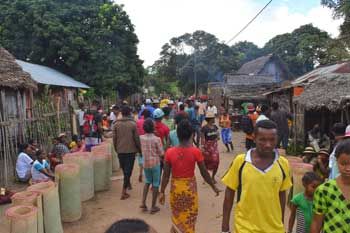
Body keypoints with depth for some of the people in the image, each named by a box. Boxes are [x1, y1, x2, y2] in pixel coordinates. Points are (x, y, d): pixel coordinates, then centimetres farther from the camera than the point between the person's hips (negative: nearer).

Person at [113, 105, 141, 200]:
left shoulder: (116, 124, -1)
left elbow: (114, 138, 2)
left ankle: (128, 183, 39)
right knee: (128, 171, 0)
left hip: (120, 151, 3)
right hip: (131, 150, -3)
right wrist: (139, 149, 6)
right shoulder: (133, 124, -8)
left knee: (124, 169, 20)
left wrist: (116, 149, 16)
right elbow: (136, 138, -6)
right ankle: (124, 192, -4)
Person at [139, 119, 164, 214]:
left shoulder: (141, 138, -5)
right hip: (155, 163, -4)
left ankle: (143, 203, 18)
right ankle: (153, 207, 15)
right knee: (155, 184, 8)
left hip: (145, 163, 4)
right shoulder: (157, 139, -16)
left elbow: (140, 150, 6)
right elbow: (161, 153, -10)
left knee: (147, 182, 23)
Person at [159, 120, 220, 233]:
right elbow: (204, 173, -8)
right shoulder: (195, 151, -15)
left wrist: (162, 192, 6)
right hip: (190, 188, -1)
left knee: (177, 217, 24)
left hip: (175, 188, 2)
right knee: (189, 219, 19)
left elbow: (166, 175, -5)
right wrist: (214, 187, 7)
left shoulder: (169, 152, -11)